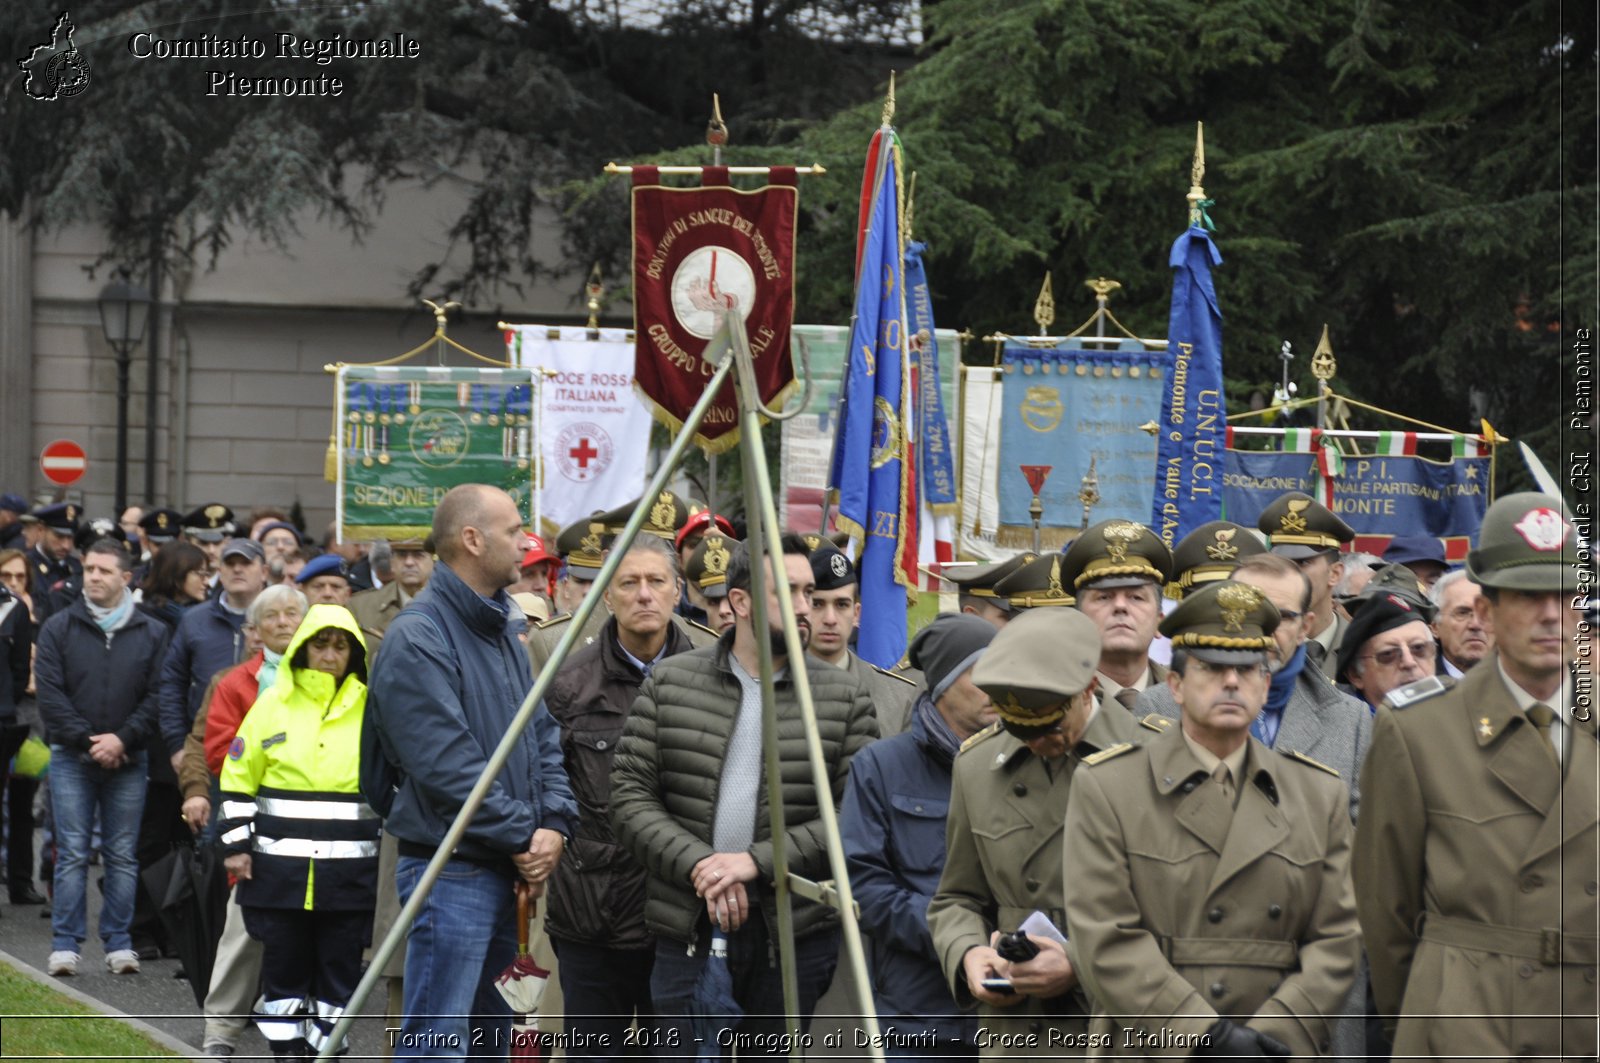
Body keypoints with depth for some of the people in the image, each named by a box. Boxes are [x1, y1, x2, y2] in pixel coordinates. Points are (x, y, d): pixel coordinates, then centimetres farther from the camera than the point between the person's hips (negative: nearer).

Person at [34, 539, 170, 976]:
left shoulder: (152, 633, 4)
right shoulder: (58, 628, 3)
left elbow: (156, 697, 0)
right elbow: (50, 694, -3)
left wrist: (122, 739, -12)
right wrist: (87, 740, -11)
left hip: (127, 760, 1)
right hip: (71, 759, -1)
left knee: (123, 855, 4)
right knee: (72, 853, -2)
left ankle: (119, 941, 10)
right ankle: (65, 944, 2)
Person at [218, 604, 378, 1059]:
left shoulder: (371, 708, 4)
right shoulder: (273, 703, 4)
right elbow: (238, 778, 8)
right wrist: (236, 844, 2)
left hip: (350, 869, 0)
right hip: (279, 865, 0)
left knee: (339, 968, 4)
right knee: (283, 966, 5)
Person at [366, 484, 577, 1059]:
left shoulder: (504, 630, 15)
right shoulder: (417, 637, -15)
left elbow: (543, 734, 14)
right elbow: (447, 764, -20)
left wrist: (554, 823, -2)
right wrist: (523, 834, -14)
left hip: (511, 870, 9)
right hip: (452, 873, -9)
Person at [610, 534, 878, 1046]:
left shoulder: (844, 697, 4)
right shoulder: (669, 682, 5)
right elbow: (629, 795, 2)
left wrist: (757, 861, -12)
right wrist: (698, 864, -12)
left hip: (797, 937, 0)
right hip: (688, 931, 1)